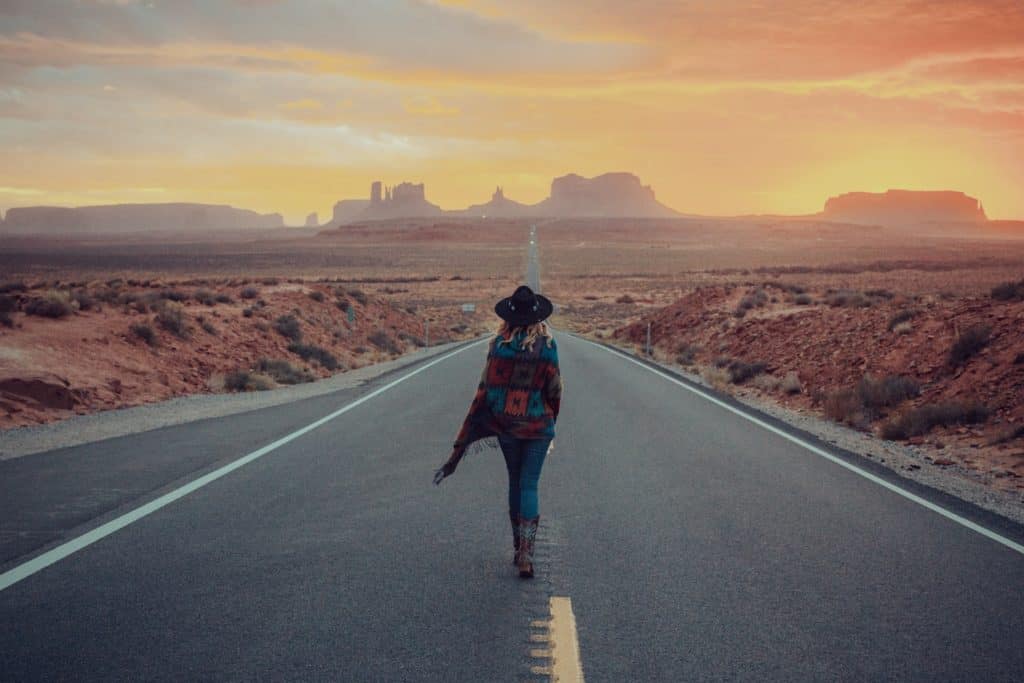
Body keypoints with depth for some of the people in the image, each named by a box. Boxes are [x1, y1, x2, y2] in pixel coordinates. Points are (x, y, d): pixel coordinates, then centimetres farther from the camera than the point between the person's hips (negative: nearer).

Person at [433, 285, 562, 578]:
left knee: (514, 482, 17)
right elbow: (554, 389, -7)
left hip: (506, 425, 2)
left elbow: (485, 389, -4)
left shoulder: (498, 345, -6)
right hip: (538, 425, -2)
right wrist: (551, 418, 14)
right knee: (529, 485, 0)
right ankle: (525, 556, -10)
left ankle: (519, 549, 25)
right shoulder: (546, 346, -11)